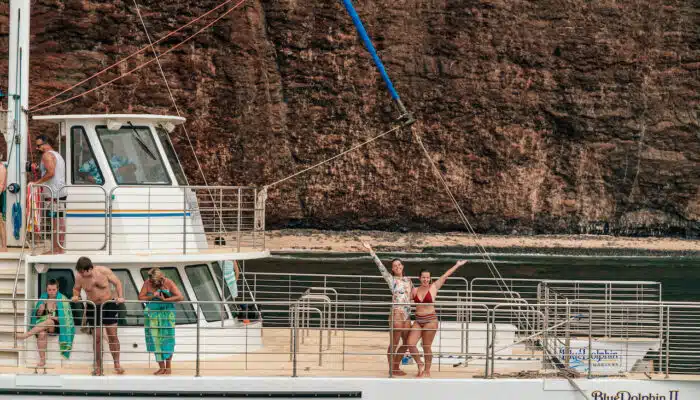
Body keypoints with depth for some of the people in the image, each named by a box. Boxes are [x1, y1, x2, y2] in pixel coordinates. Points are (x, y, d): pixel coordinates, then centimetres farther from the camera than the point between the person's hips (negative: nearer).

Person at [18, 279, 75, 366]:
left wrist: (55, 318, -17)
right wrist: (40, 311, -8)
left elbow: (66, 318, -1)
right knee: (42, 334, -35)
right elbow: (37, 316, 15)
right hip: (43, 324, 2)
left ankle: (25, 335, -40)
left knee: (48, 322, -38)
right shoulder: (43, 298, 8)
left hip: (57, 326, -2)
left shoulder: (63, 300, -1)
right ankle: (42, 360, -37)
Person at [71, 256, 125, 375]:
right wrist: (75, 296, -12)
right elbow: (76, 288, 9)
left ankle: (117, 364, 11)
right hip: (93, 308, 1)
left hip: (109, 305, -1)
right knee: (97, 338, 2)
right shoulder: (79, 277, -10)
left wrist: (120, 297, -15)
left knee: (112, 336, 0)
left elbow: (117, 283, -3)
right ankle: (98, 366, 12)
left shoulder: (104, 271, -14)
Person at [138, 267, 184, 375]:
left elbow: (180, 297, -16)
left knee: (167, 340, -1)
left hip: (167, 314, -2)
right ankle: (161, 367, 7)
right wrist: (152, 296, -20)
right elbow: (140, 297, -6)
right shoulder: (147, 283, -5)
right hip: (152, 315, 2)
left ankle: (168, 366, 10)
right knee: (155, 341, -1)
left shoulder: (168, 283, -10)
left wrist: (165, 299, -23)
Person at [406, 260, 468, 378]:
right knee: (410, 344, -7)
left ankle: (427, 371, 15)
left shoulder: (433, 287, -2)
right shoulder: (415, 290, 6)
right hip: (418, 321, 4)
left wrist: (457, 265, -1)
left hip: (430, 320, -4)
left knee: (427, 347, 1)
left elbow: (445, 275, -3)